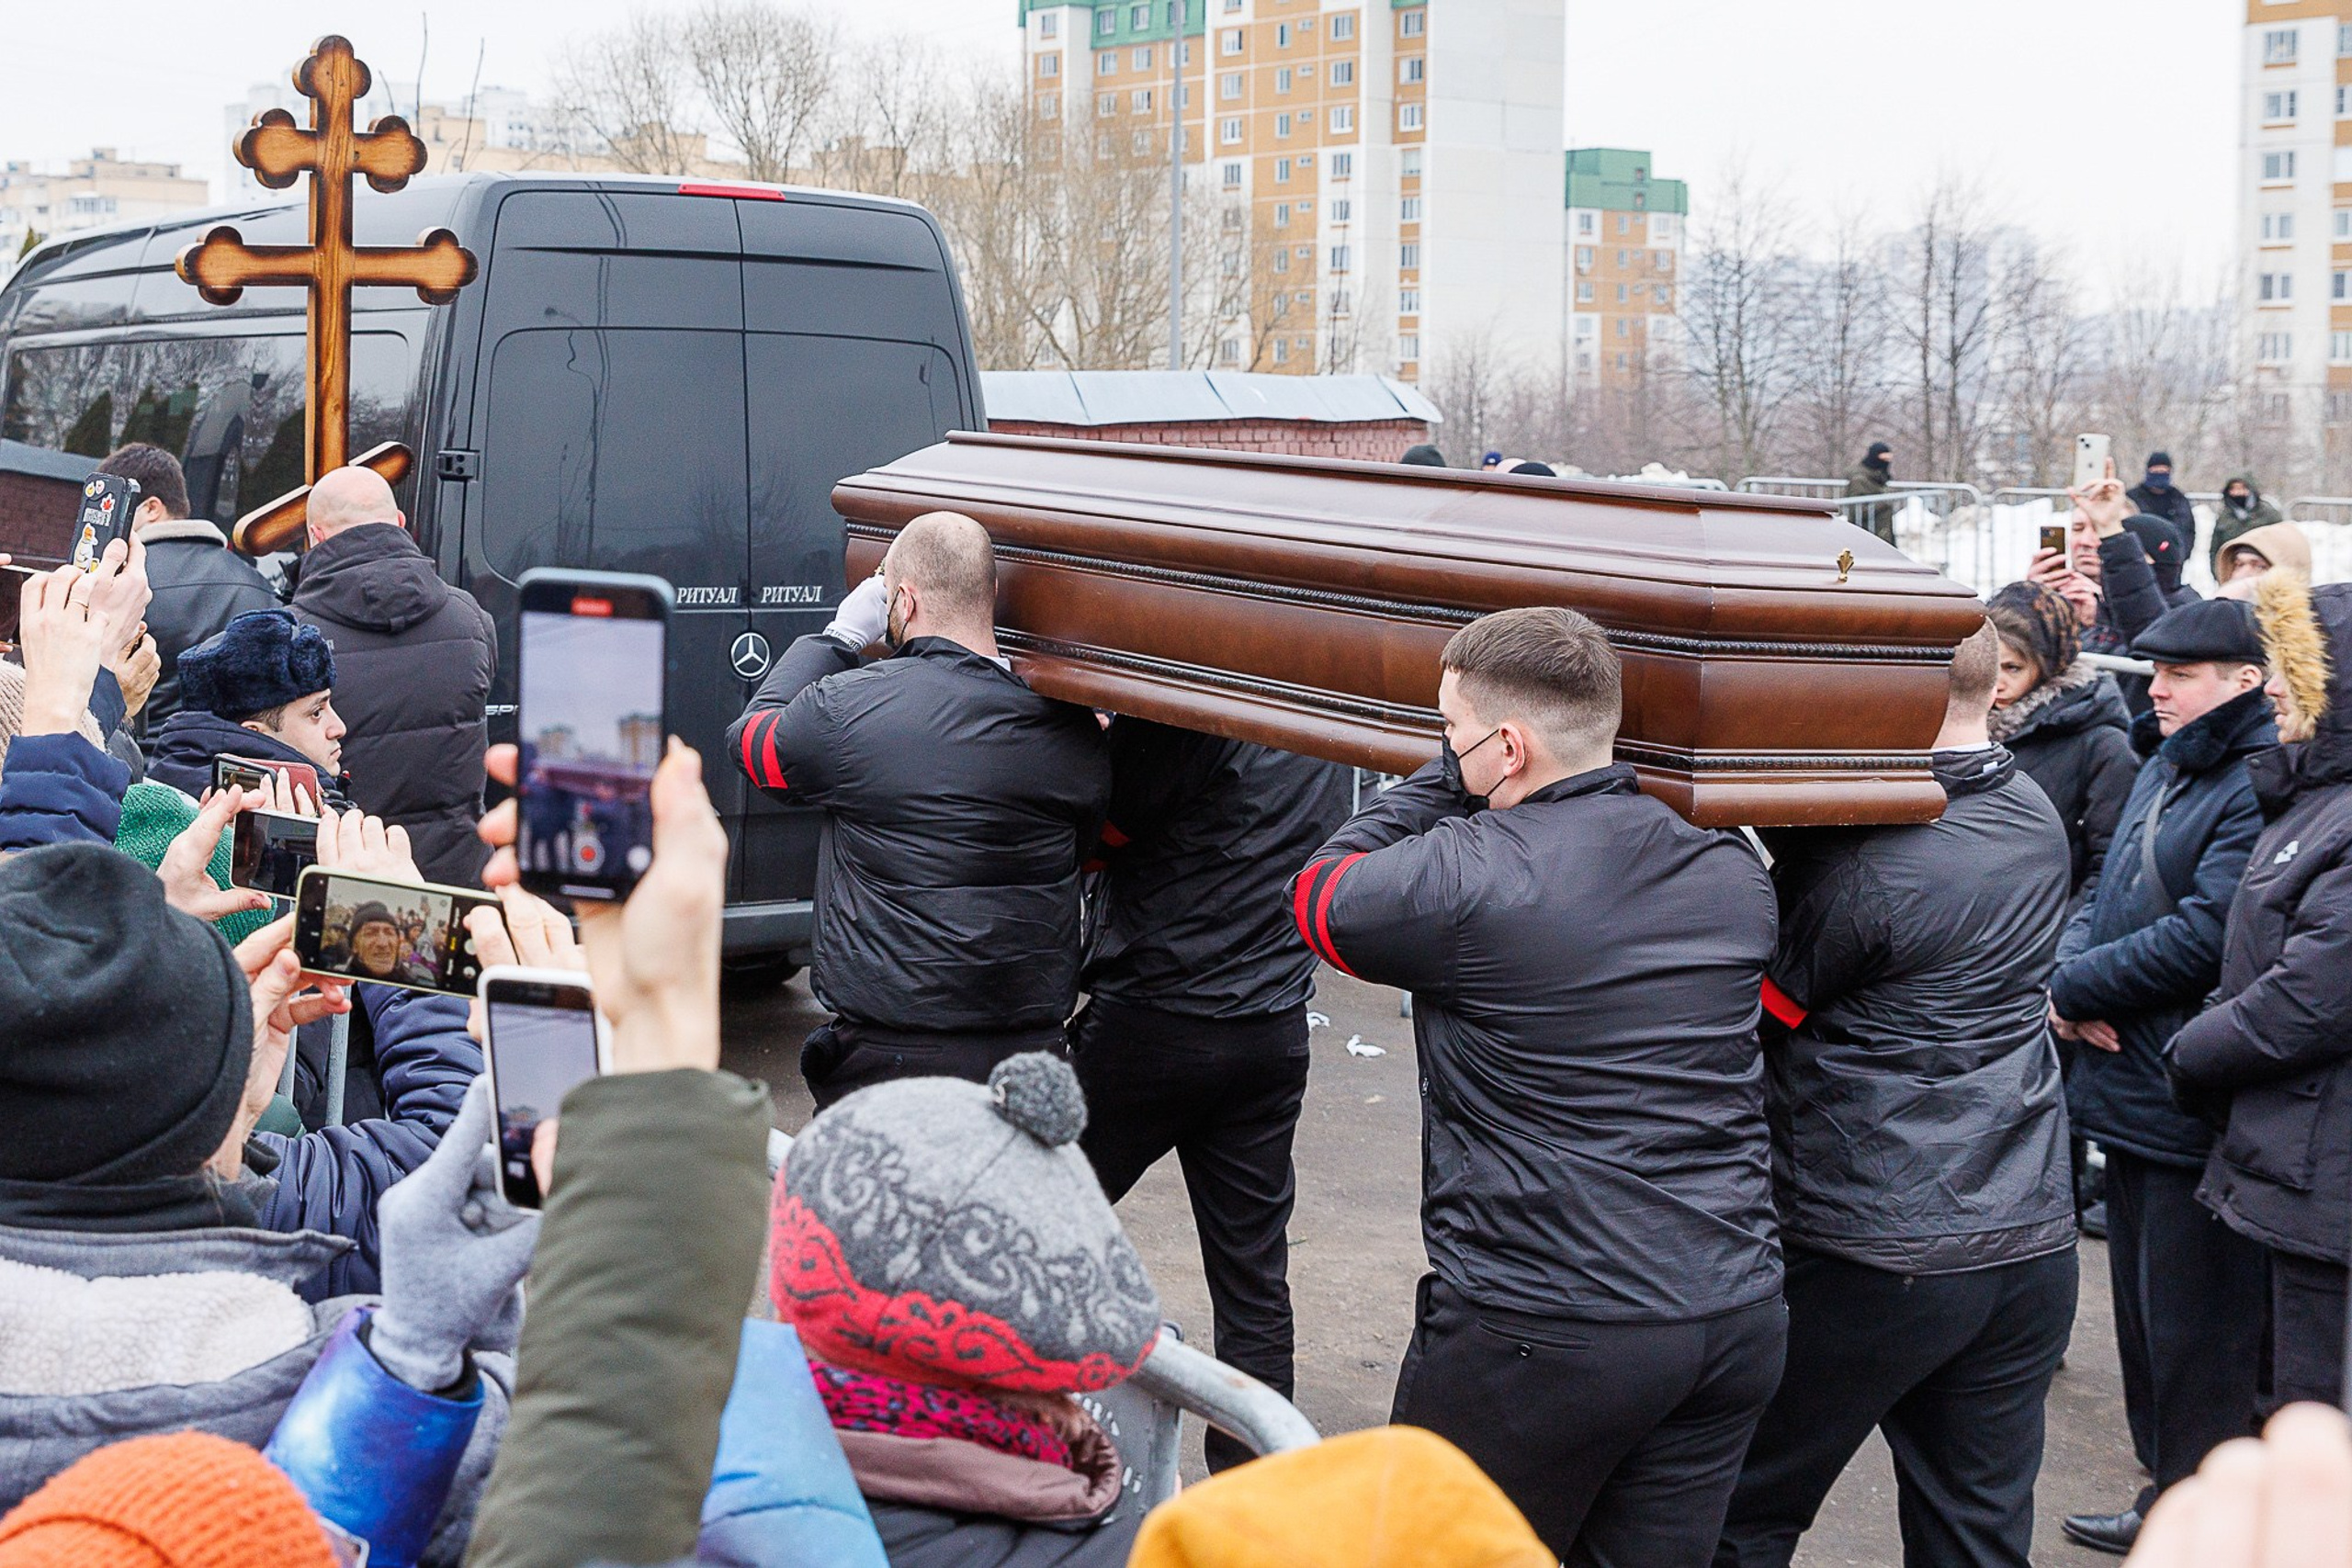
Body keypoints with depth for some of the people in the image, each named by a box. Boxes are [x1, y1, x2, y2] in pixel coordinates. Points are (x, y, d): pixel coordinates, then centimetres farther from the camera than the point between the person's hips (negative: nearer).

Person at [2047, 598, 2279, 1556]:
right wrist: (2071, 973, -4)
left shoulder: (2262, 786, -18)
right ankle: (2164, 1498, 33)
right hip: (2132, 1084, 10)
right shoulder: (2163, 767, 13)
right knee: (2143, 1308, 20)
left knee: (2194, 1332, 0)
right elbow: (2106, 891, 17)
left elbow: (2206, 937, -25)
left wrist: (2076, 986, -15)